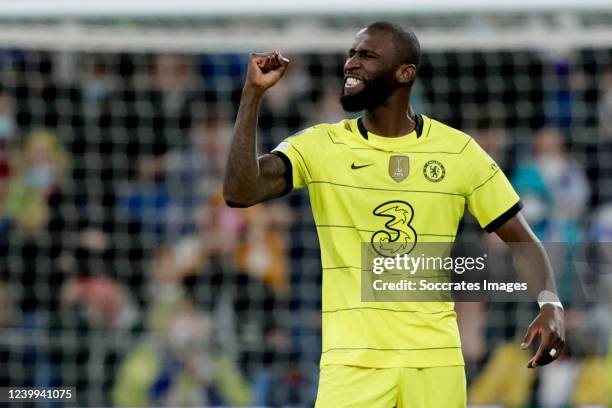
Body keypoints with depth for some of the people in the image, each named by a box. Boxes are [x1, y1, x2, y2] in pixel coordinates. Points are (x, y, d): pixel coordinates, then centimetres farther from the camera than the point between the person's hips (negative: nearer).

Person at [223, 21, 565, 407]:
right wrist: (254, 93, -17)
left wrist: (550, 305, -13)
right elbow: (240, 192, -13)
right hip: (352, 361, -1)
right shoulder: (320, 146, 1)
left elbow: (521, 240, 5)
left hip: (435, 360, 1)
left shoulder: (458, 151, 2)